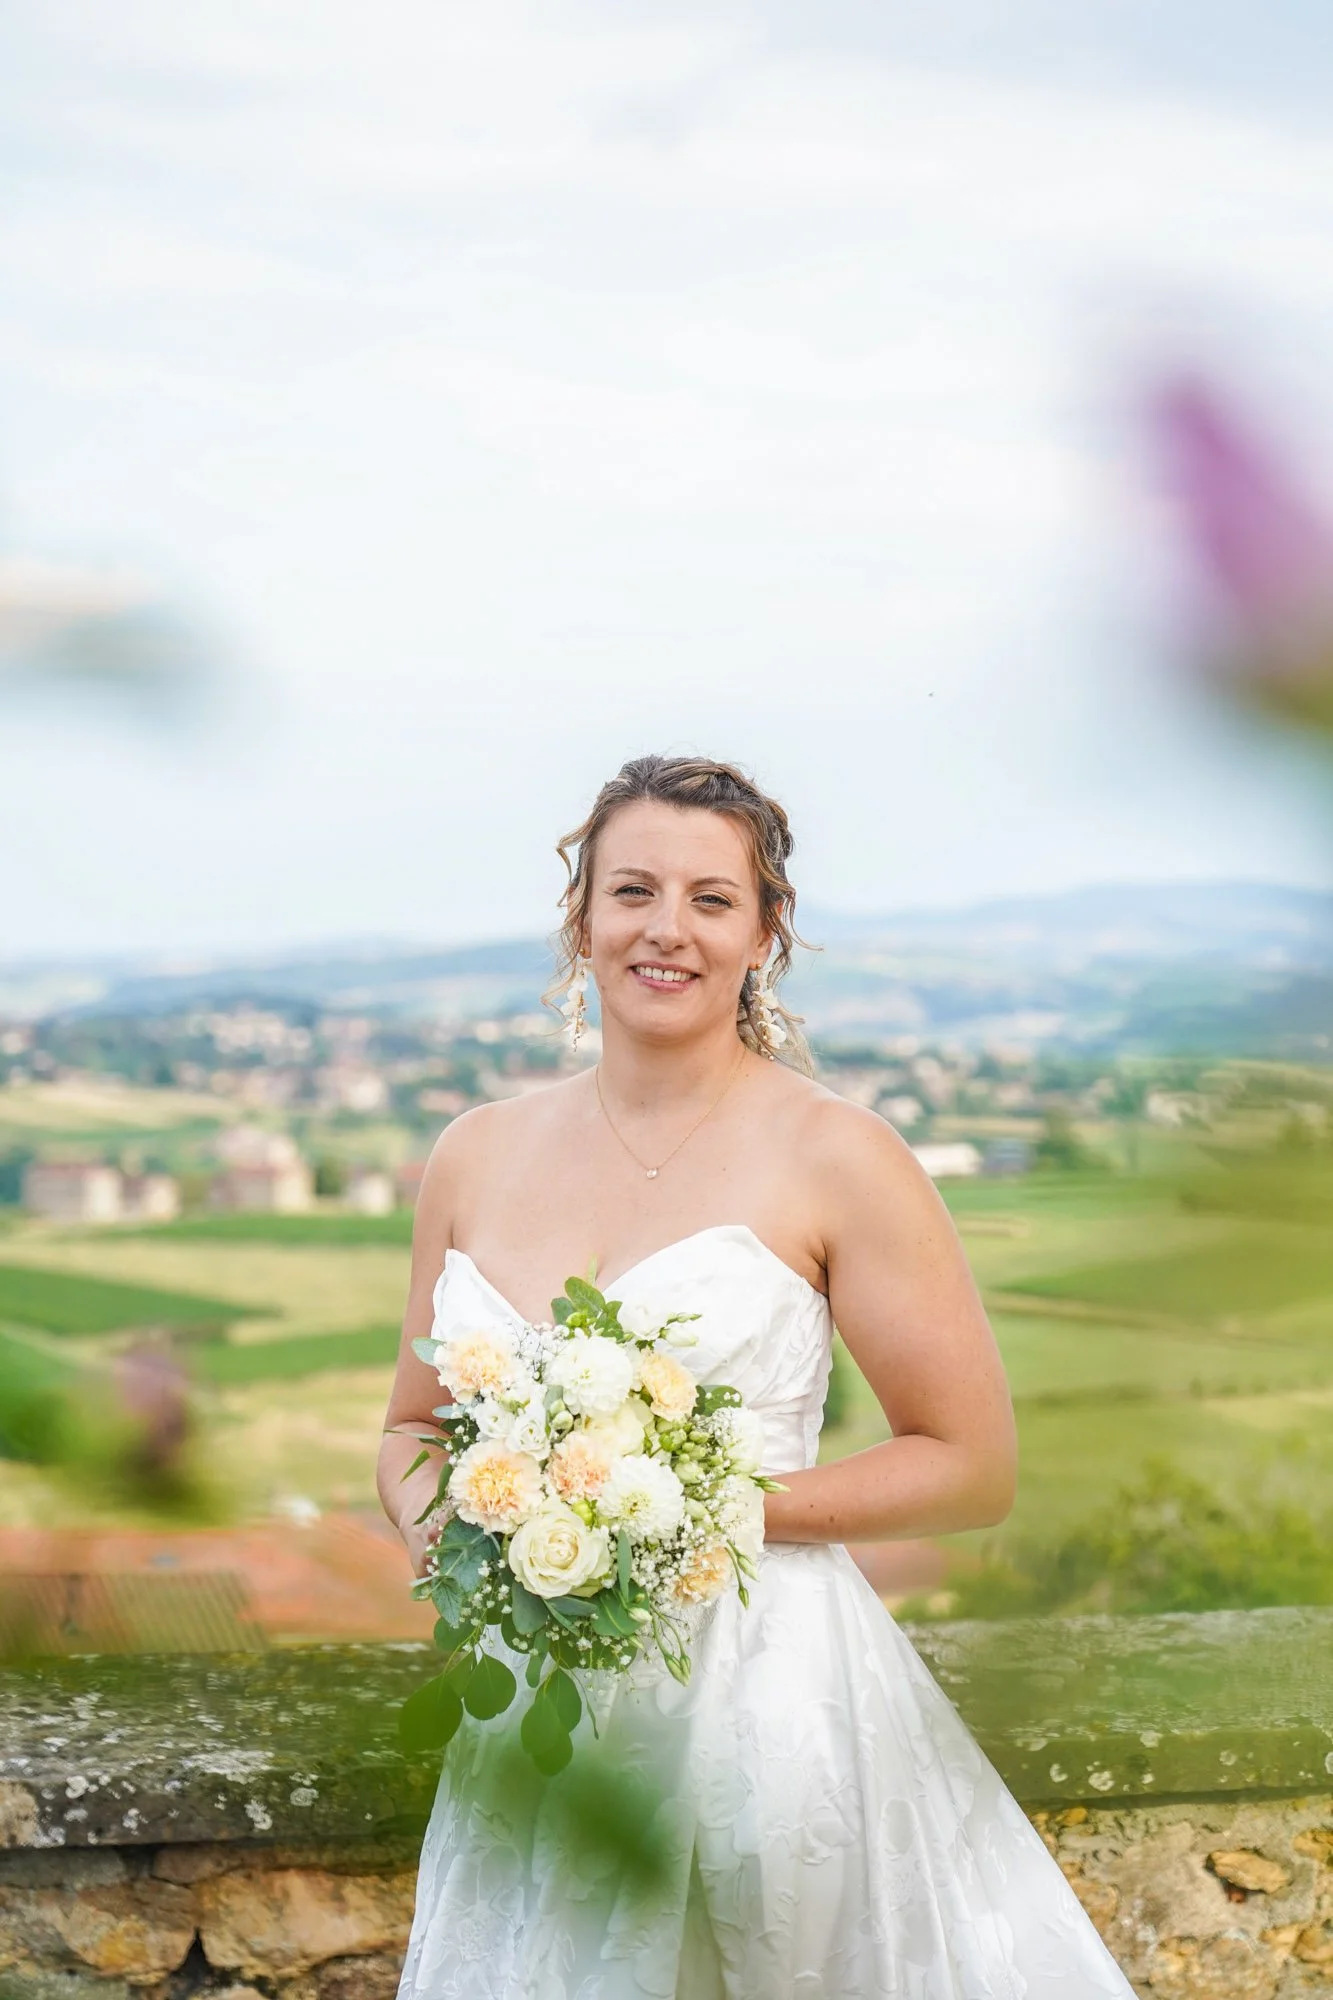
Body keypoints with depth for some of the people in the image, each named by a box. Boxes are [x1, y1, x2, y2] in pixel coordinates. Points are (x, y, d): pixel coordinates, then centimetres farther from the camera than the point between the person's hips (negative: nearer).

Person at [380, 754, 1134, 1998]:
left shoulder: (833, 1157, -8)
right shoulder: (477, 1156, 6)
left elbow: (973, 1467, -5)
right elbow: (412, 1429, 17)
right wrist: (434, 1520, -6)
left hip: (761, 1692, -4)